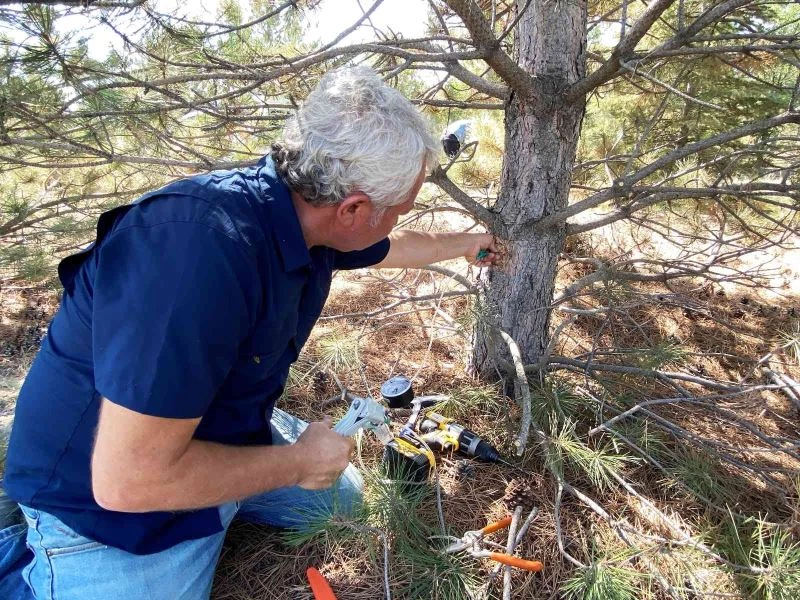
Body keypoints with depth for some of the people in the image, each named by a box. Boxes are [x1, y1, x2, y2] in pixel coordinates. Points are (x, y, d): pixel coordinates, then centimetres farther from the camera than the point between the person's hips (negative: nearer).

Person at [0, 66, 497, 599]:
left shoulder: (314, 217, -11)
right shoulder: (200, 248, -39)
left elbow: (389, 250, 14)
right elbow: (128, 478, -35)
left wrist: (465, 244, 28)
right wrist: (297, 462, -23)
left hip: (224, 431, 8)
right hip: (105, 502, -7)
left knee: (340, 496, 20)